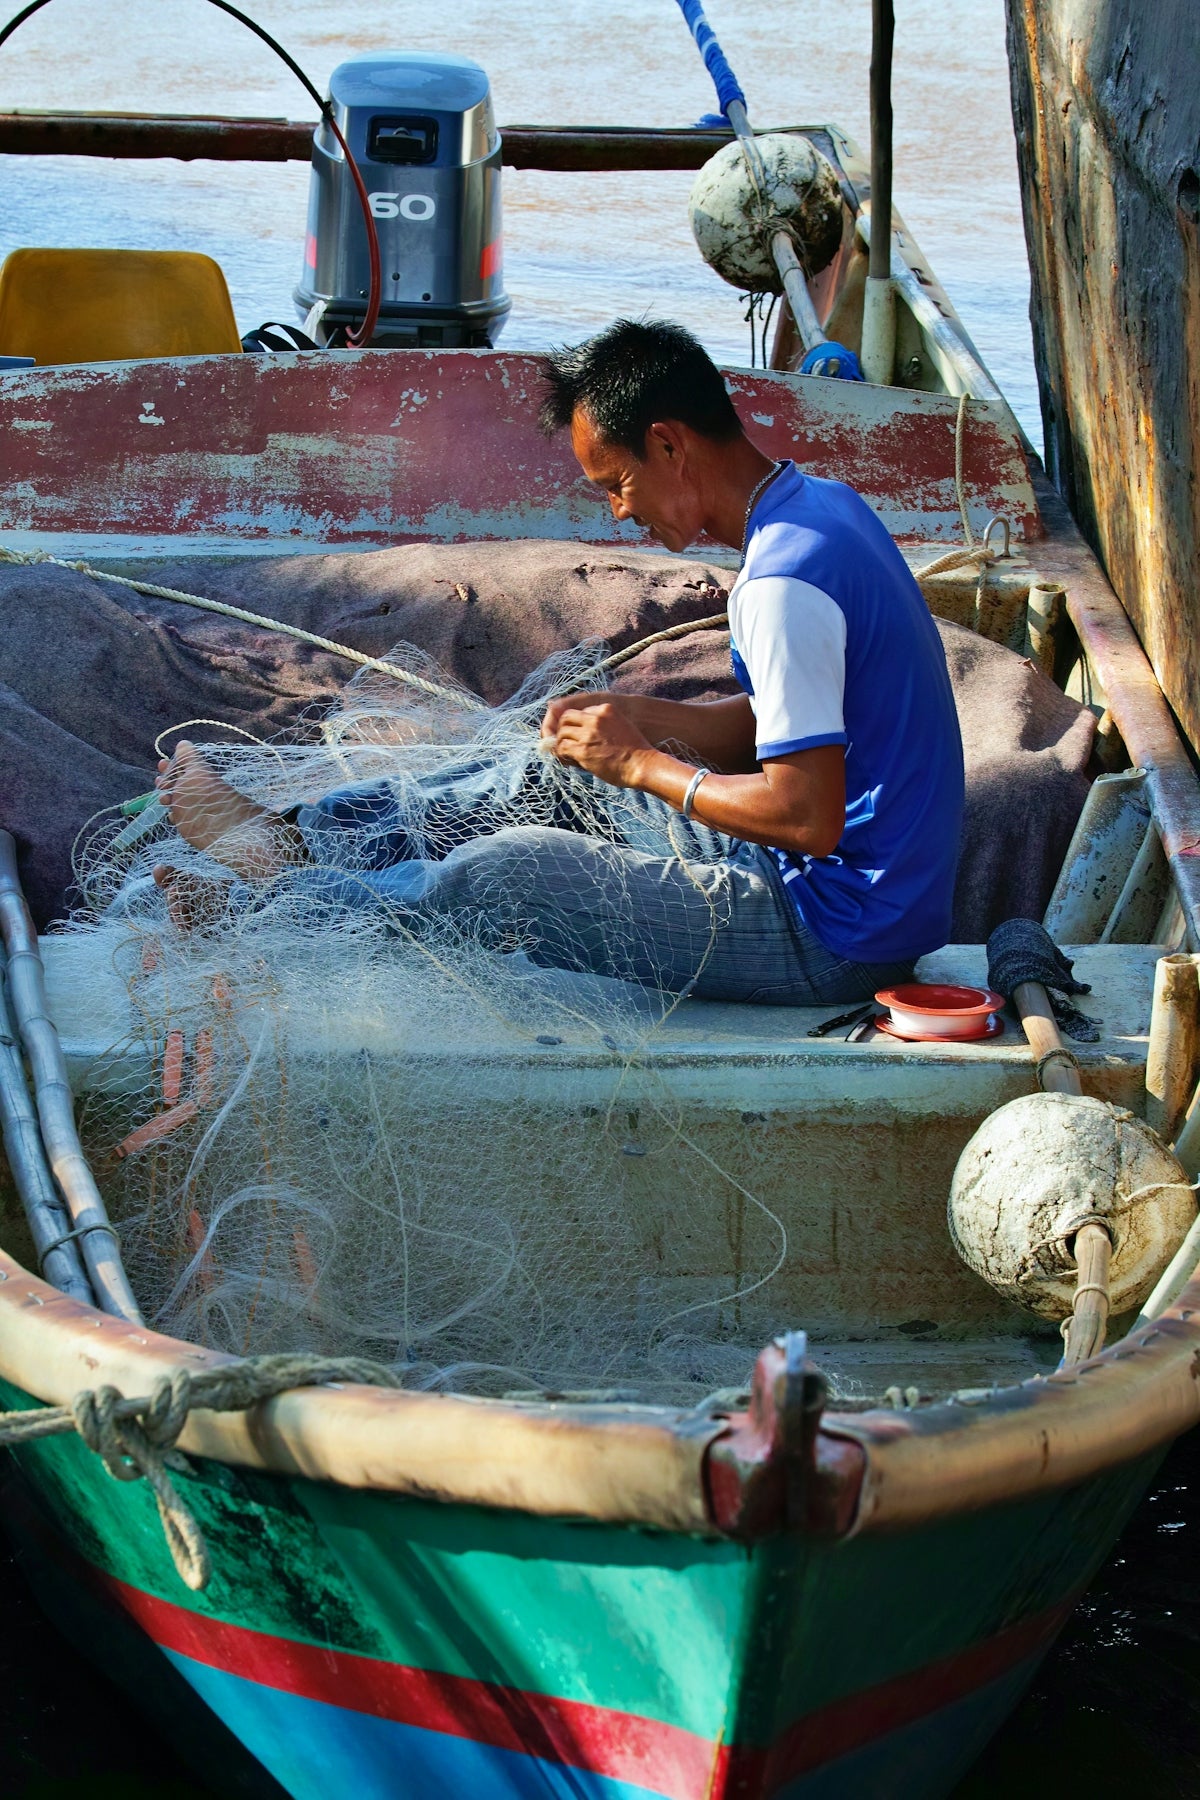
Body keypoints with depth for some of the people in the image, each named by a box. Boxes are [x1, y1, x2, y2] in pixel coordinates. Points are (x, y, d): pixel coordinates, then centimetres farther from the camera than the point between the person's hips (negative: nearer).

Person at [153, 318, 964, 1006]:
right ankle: (299, 836, 25)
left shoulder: (786, 584, -25)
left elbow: (807, 815, -28)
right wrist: (641, 718, 3)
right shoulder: (821, 509, 7)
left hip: (830, 935, -9)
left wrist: (642, 764, -15)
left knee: (507, 874, -5)